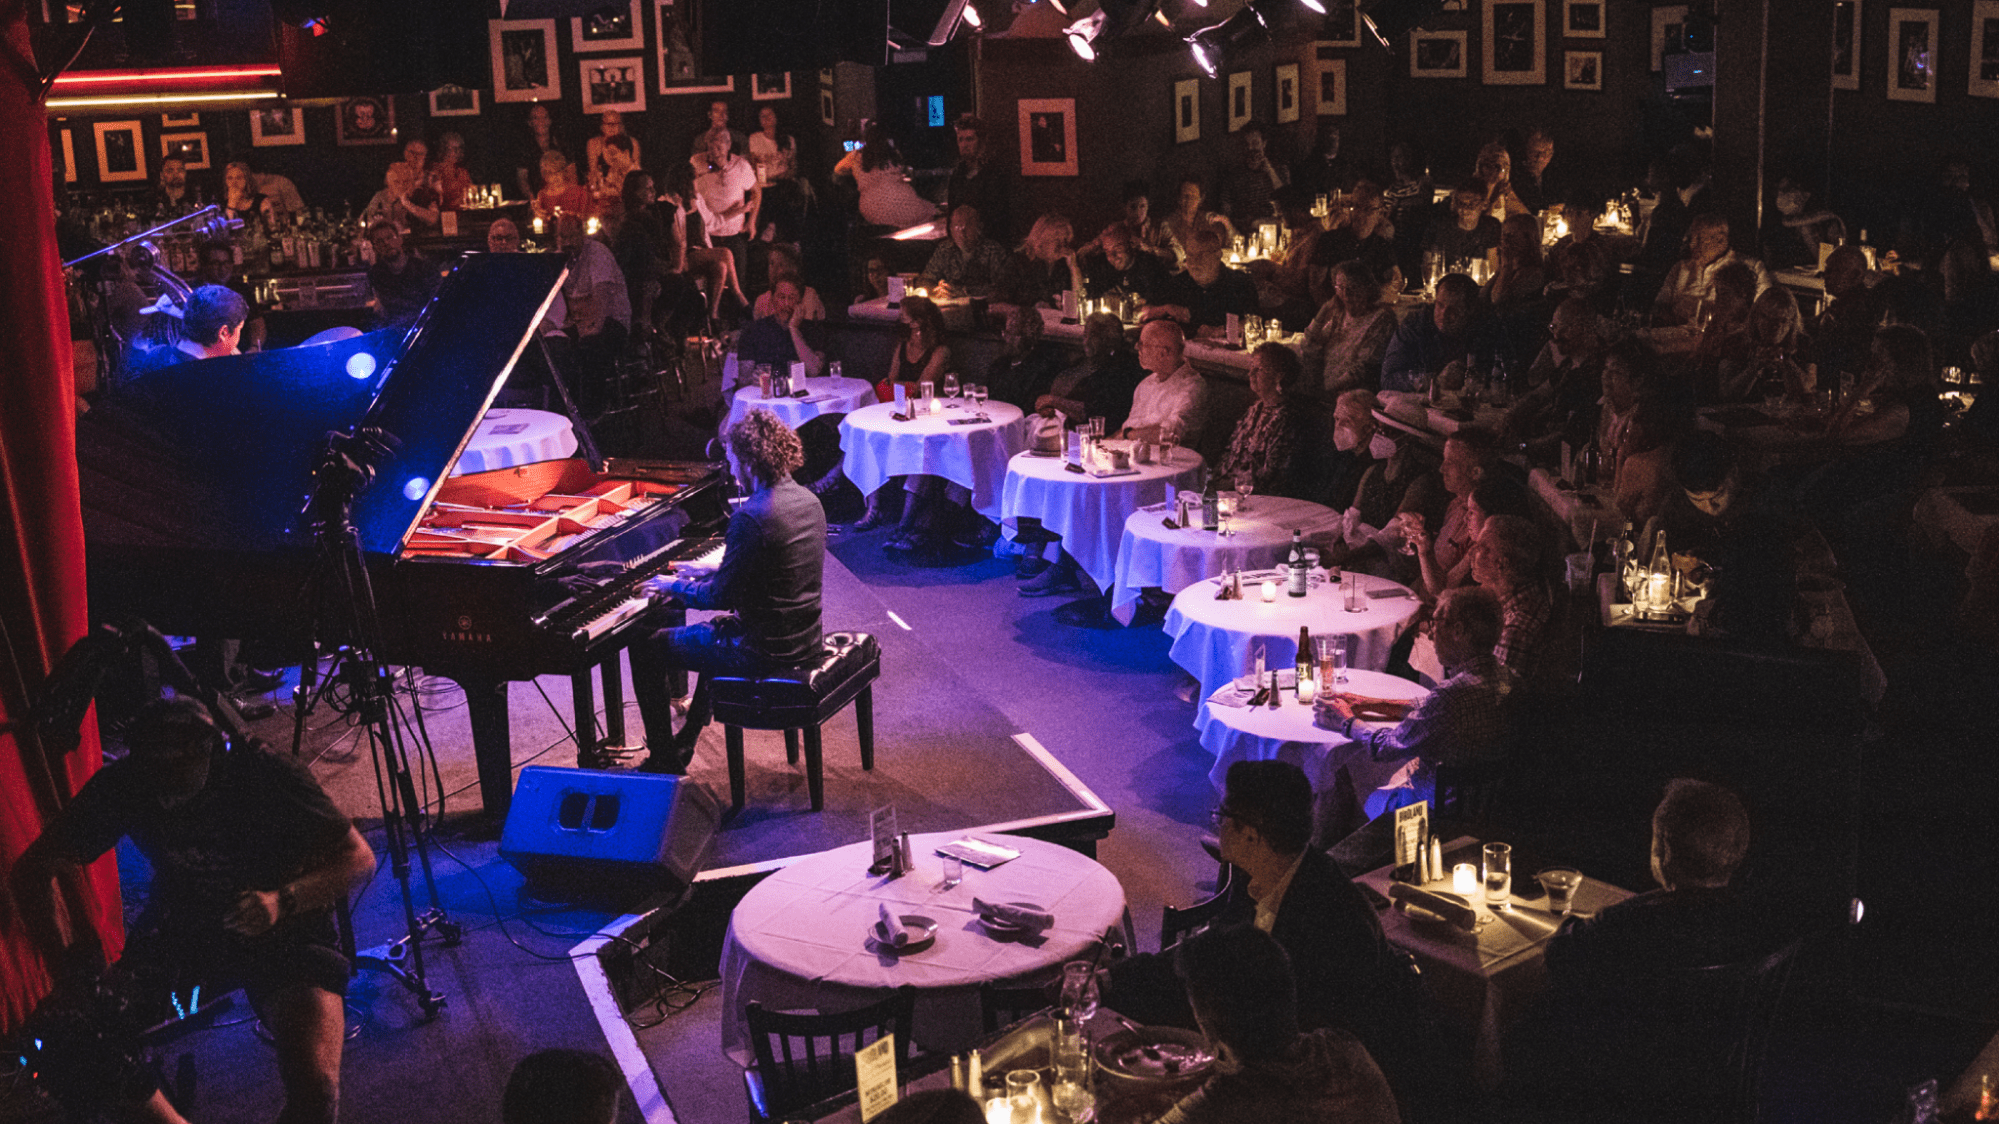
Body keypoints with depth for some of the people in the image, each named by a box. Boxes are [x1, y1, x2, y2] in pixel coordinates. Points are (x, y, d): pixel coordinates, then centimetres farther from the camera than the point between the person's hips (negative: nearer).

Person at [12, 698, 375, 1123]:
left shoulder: (270, 777, -25)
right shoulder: (121, 786, -17)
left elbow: (360, 857, -17)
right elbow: (33, 869, -6)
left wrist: (283, 900, -35)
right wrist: (64, 958, -22)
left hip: (283, 931, -4)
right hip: (183, 926, 4)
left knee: (314, 1090, -27)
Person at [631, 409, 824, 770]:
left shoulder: (751, 517, -24)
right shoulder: (806, 499, 4)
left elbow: (720, 597, -18)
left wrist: (674, 586, -1)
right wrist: (710, 572, 18)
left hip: (763, 650, -9)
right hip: (804, 638, 9)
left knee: (646, 648, 7)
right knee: (712, 632, 37)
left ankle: (665, 760, 15)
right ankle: (685, 741, 46)